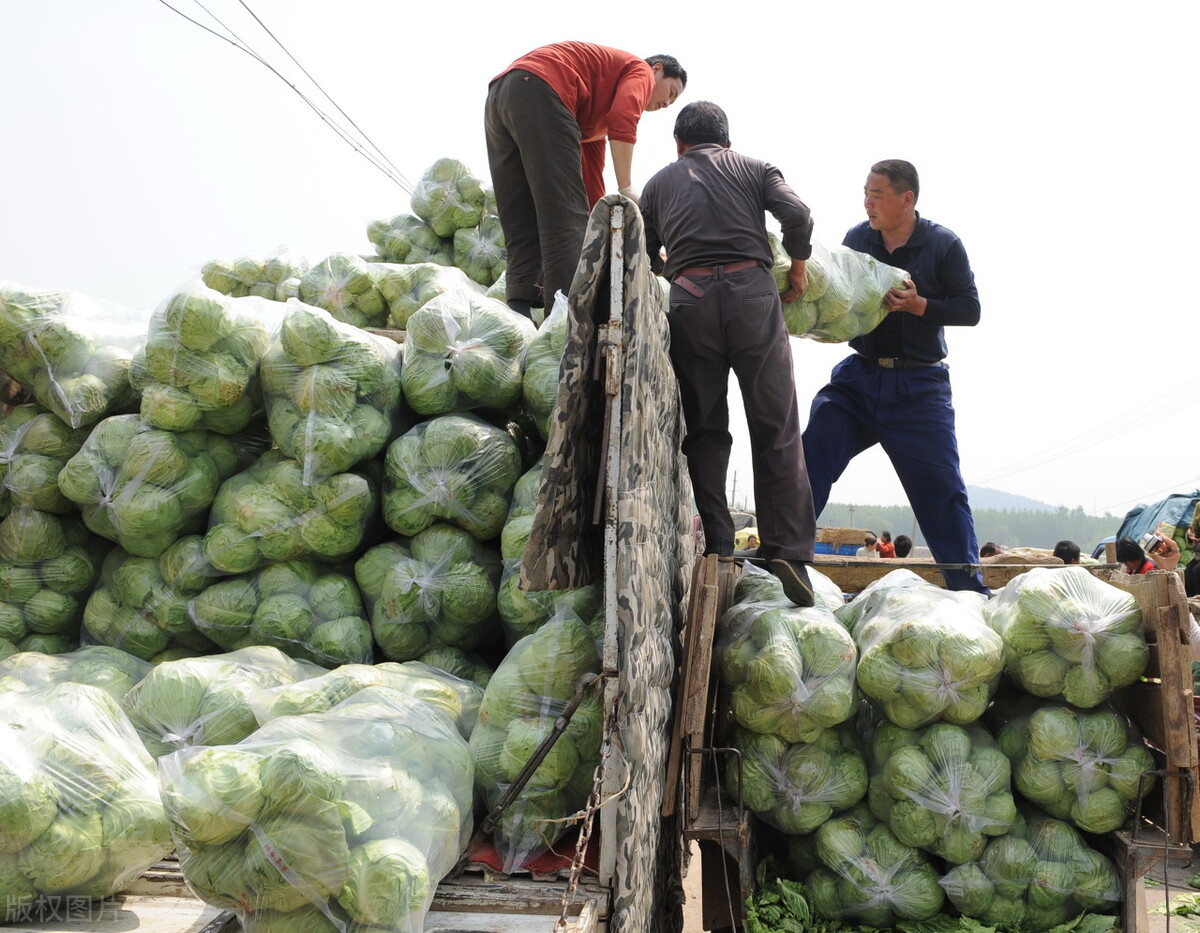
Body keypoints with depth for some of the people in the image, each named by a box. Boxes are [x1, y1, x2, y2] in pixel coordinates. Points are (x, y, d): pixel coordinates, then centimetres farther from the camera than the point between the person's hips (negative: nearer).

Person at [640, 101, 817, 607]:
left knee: (705, 431, 8)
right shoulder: (754, 168, 18)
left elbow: (645, 257, 20)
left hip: (690, 302, 1)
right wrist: (798, 263, 16)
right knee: (776, 429, 1)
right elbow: (796, 213, 0)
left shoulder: (660, 182, 22)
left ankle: (712, 547, 0)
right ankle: (788, 551, -4)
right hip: (752, 293, -1)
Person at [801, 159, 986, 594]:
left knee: (942, 489, 2)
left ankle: (970, 591, 13)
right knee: (809, 461, -9)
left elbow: (969, 309, -6)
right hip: (859, 378, 3)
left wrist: (919, 305, -20)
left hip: (920, 388, -3)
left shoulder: (944, 245, -5)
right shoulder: (856, 239, 4)